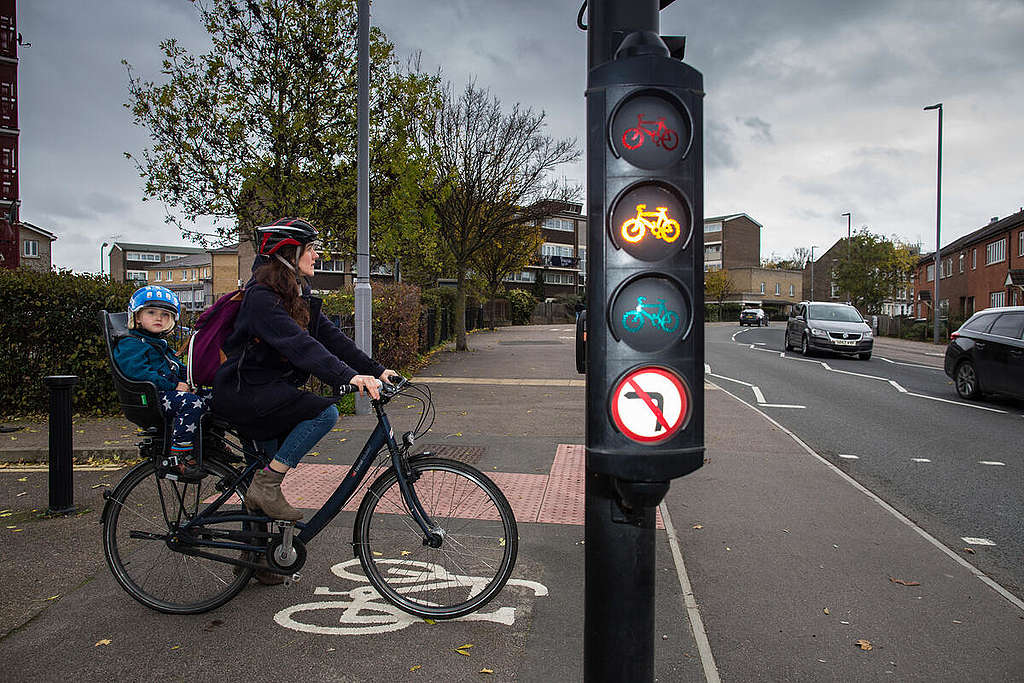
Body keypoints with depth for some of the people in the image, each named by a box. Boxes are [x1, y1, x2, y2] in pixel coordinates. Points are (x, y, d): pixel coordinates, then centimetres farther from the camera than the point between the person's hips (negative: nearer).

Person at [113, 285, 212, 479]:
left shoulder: (162, 346, 28)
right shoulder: (129, 345, -2)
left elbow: (180, 370, 31)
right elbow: (137, 372, -18)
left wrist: (189, 383, 7)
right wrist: (173, 386, -21)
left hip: (169, 392, 9)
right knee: (191, 402, -33)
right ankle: (180, 454, -30)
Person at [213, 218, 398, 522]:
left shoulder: (301, 297, 9)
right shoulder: (261, 297, -20)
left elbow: (332, 337, 2)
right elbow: (299, 345, -34)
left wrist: (376, 370, -9)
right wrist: (348, 376, -45)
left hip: (269, 389, 10)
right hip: (242, 392, -10)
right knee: (325, 412, -23)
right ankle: (265, 485, -14)